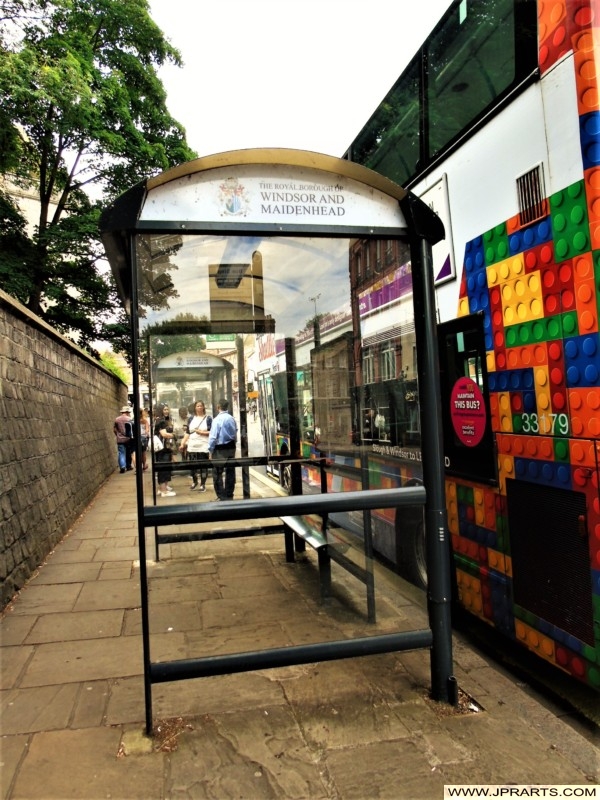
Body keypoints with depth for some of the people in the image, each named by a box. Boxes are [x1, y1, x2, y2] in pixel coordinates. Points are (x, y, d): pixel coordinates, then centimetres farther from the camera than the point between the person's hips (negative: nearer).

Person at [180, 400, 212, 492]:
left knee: (203, 465, -1)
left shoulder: (208, 418, -1)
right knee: (192, 465, 5)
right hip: (192, 445, 3)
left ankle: (203, 484, 14)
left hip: (204, 446, -3)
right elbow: (187, 432, 11)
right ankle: (194, 482, 30)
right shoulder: (191, 418, 11)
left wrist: (202, 432, -14)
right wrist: (182, 444, 6)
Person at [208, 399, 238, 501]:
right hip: (231, 447, 7)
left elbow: (213, 436, -14)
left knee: (217, 473, 1)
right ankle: (229, 495, 20)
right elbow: (235, 434, 11)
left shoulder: (217, 419, -14)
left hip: (220, 448, -6)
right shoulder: (232, 419, 5)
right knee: (230, 472, 12)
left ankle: (222, 496, 0)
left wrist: (210, 450, -7)